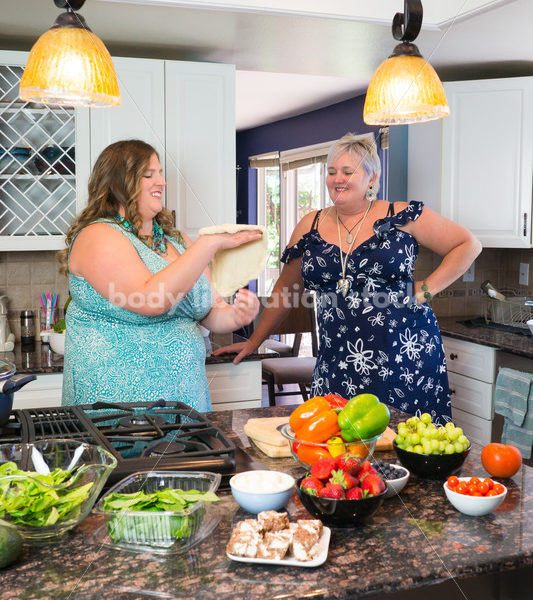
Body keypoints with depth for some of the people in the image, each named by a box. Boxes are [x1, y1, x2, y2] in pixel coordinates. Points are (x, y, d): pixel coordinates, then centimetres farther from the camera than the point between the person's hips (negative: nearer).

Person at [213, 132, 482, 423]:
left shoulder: (402, 217, -1)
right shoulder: (311, 227, 9)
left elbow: (468, 245, 5)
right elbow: (287, 287, 18)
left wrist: (425, 290, -5)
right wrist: (254, 341, 19)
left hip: (406, 356, -2)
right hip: (336, 364, 3)